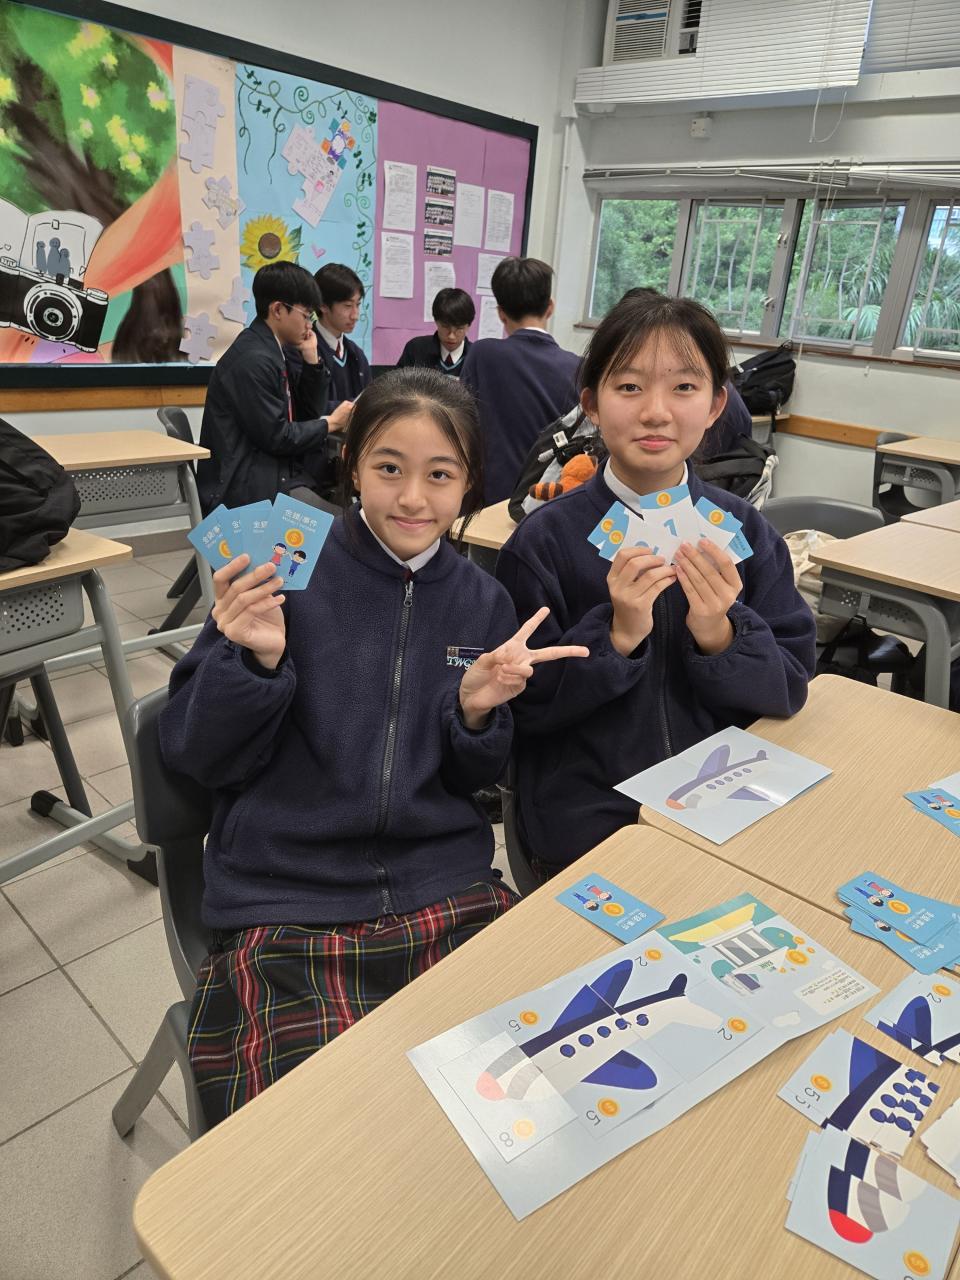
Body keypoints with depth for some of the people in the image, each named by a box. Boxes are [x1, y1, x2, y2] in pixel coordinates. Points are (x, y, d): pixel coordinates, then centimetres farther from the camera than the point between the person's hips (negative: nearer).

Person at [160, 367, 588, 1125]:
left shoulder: (483, 603, 4)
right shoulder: (286, 575, -6)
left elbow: (472, 779, 10)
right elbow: (198, 757, -3)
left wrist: (478, 709, -10)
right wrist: (255, 660, -20)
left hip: (448, 891, 3)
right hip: (287, 902, -2)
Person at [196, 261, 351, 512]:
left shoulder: (282, 349, 10)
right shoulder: (253, 359, -17)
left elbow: (311, 413, 12)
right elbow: (277, 437, -17)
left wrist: (311, 358, 2)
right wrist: (331, 422, -6)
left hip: (273, 468, 9)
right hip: (247, 486, -9)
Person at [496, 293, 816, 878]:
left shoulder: (747, 531, 0)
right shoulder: (545, 538, -7)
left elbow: (791, 687, 0)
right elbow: (524, 706, -7)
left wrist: (720, 634, -18)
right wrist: (615, 636, -21)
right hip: (588, 821, -2)